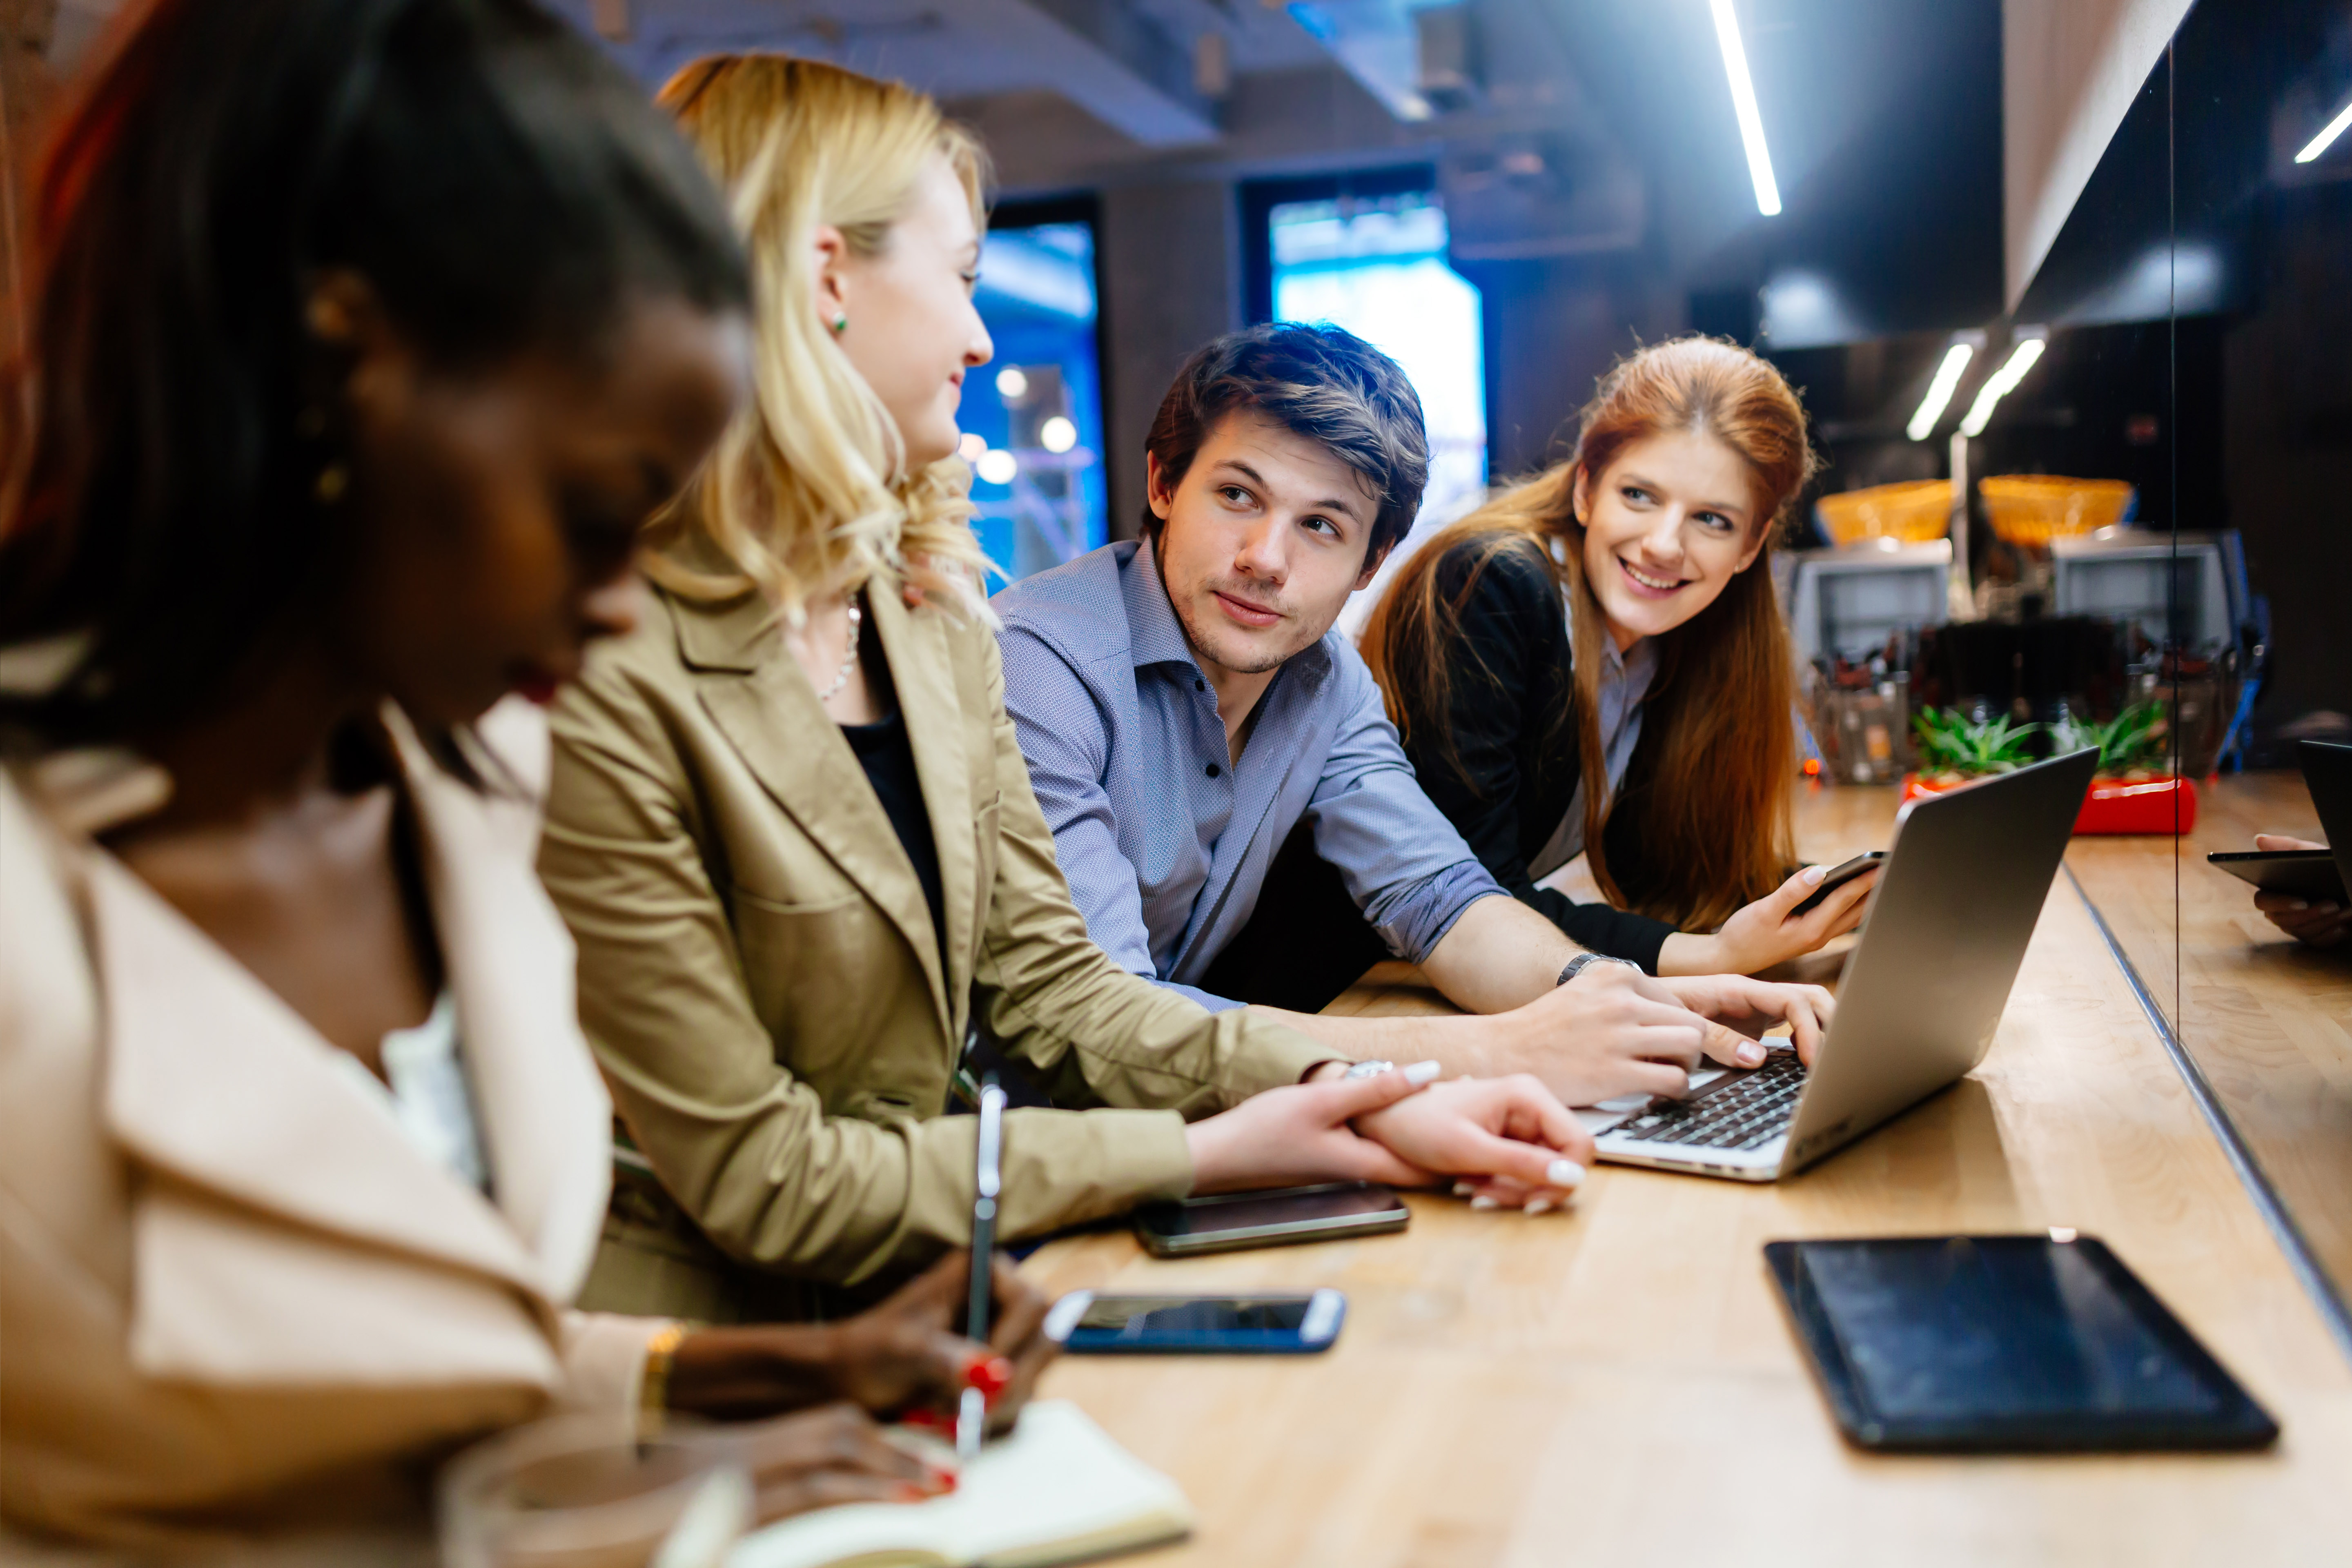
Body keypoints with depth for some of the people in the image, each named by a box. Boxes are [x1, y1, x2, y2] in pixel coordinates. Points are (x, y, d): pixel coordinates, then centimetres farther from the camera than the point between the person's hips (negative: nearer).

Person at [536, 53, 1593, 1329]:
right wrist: (1199, 1154, -15)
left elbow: (1044, 984, 4)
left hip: (904, 1315, 7)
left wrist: (1347, 1093, -11)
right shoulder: (603, 678, -22)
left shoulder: (928, 610, 5)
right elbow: (762, 1175, -19)